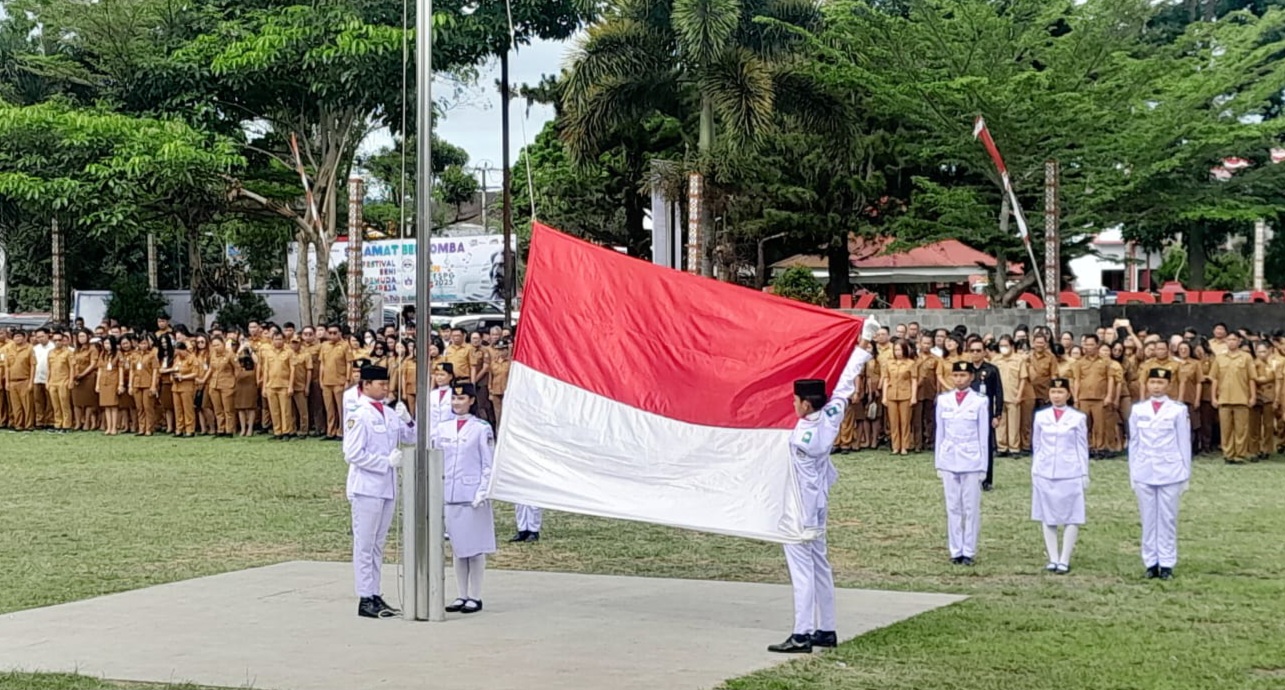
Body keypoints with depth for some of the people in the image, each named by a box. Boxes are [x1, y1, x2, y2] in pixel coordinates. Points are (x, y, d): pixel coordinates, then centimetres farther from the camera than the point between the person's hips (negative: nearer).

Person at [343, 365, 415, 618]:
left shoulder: (389, 414, 10)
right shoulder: (358, 416, -12)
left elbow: (411, 438, 16)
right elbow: (353, 454, -17)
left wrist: (407, 421, -4)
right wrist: (387, 462, -16)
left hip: (387, 488, 8)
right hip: (367, 488, -8)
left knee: (378, 544, 13)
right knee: (364, 545, -2)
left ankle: (375, 595, 20)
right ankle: (365, 600, 2)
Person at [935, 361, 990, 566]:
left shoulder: (980, 401, -2)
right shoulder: (943, 400, 6)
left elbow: (984, 435, 0)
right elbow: (940, 432, 10)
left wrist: (983, 465, -1)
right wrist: (938, 463, 8)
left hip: (971, 460, -2)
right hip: (949, 459, 3)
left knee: (971, 507, 0)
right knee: (952, 507, 6)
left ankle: (969, 551, 6)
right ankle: (955, 551, 11)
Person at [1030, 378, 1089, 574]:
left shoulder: (1078, 418, 0)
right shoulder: (1041, 417, 6)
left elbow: (1082, 447, 3)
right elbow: (1036, 446, 12)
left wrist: (1085, 473, 3)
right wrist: (1034, 470, 11)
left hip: (1070, 474, -2)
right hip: (1045, 474, 2)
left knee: (1071, 517, -2)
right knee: (1047, 517, 4)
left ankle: (1064, 560, 3)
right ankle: (1053, 558, 10)